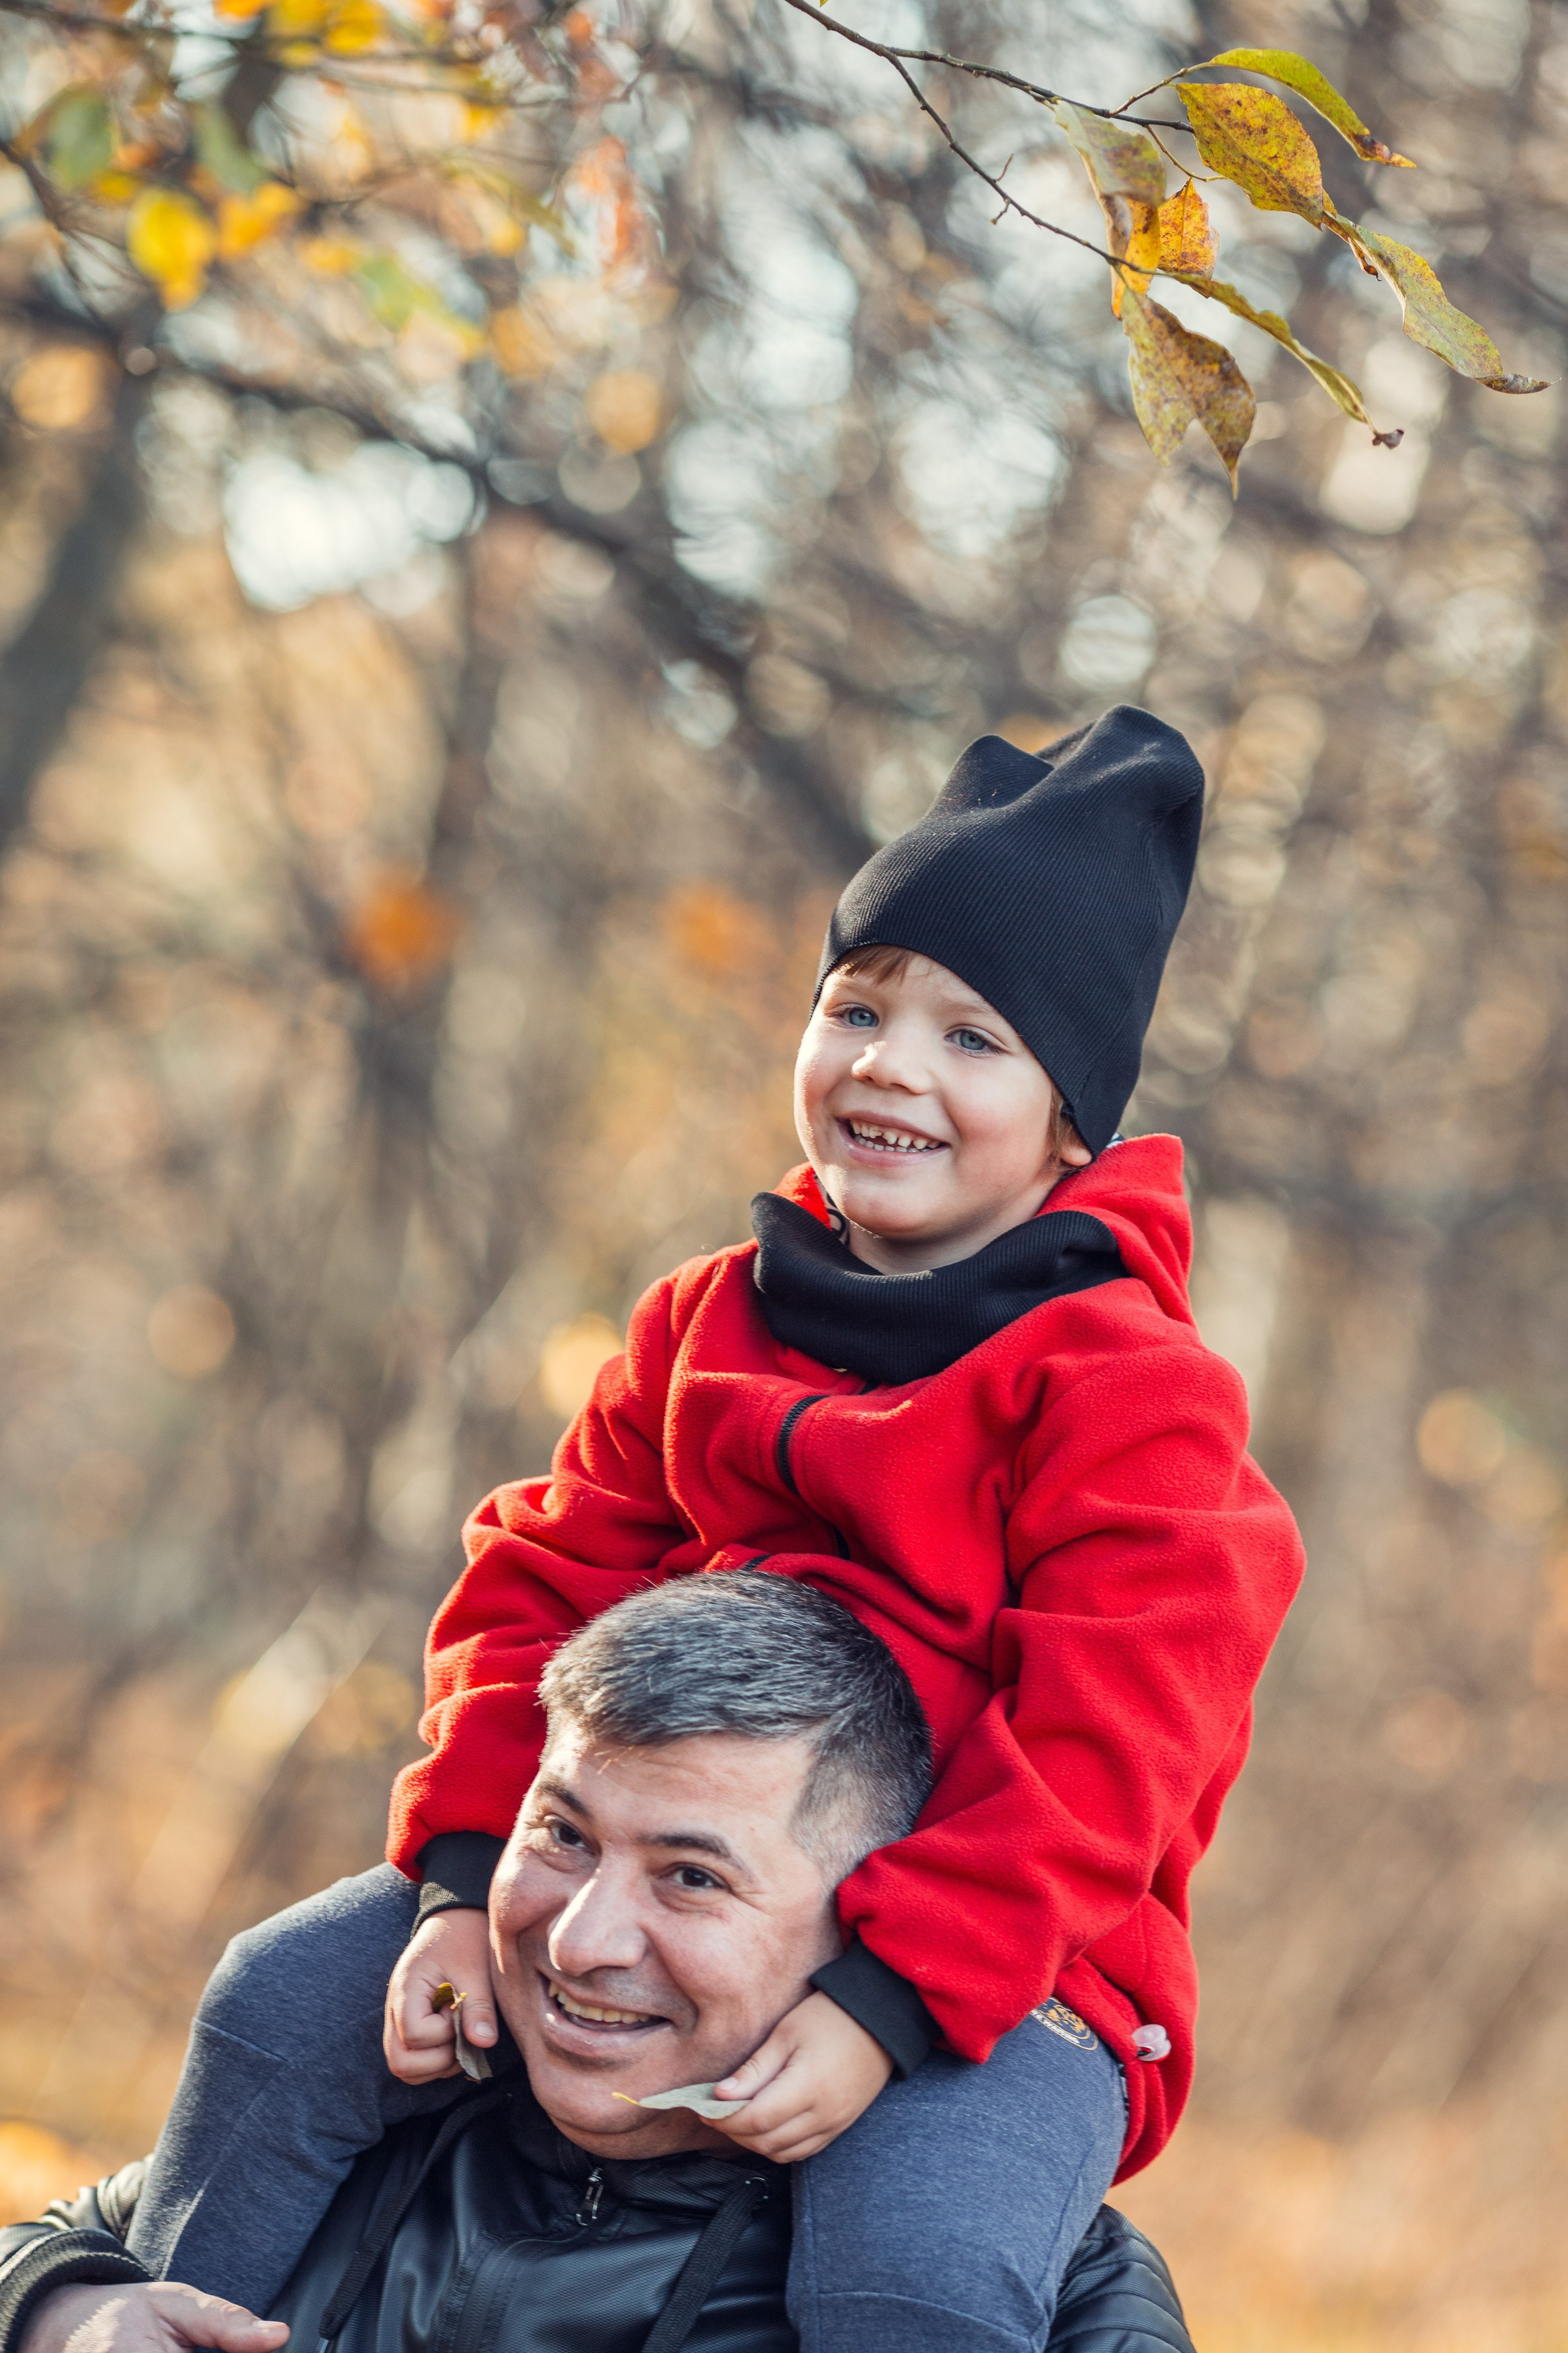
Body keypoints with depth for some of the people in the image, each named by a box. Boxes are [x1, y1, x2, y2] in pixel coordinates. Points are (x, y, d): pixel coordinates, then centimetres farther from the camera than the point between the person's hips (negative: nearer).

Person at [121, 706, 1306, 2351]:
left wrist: (888, 2002, -28)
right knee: (287, 2009, -4)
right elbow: (545, 1586, 9)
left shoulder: (1129, 1389, -11)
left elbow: (1099, 1763, -18)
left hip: (999, 1964, -6)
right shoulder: (707, 1323, 10)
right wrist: (471, 1876, -7)